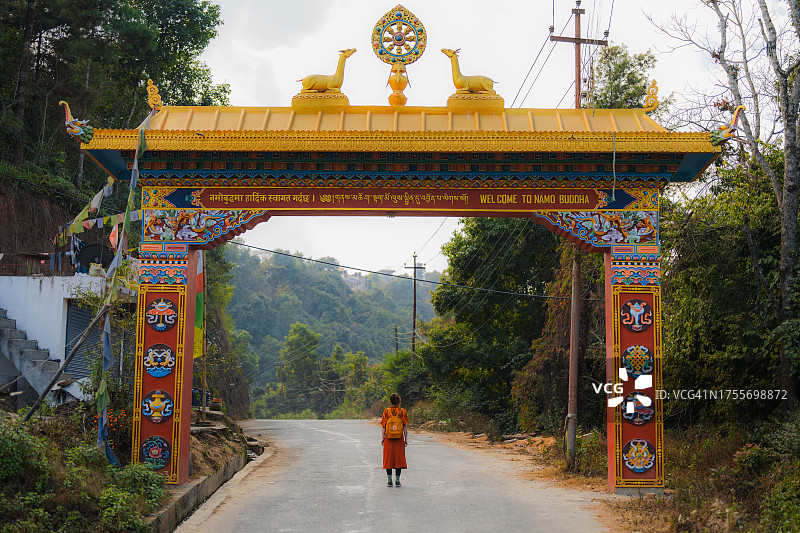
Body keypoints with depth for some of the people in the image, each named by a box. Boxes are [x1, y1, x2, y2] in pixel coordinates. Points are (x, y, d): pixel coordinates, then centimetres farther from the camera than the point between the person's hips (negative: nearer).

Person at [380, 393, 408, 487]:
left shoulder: (386, 411, -3)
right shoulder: (402, 411, -2)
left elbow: (383, 426, -3)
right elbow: (405, 427, -2)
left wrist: (382, 438, 2)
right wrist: (406, 439, 4)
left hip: (388, 439, 0)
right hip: (399, 439, 0)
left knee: (388, 458, 7)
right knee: (399, 458, 7)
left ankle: (389, 480, 4)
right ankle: (397, 480, 3)